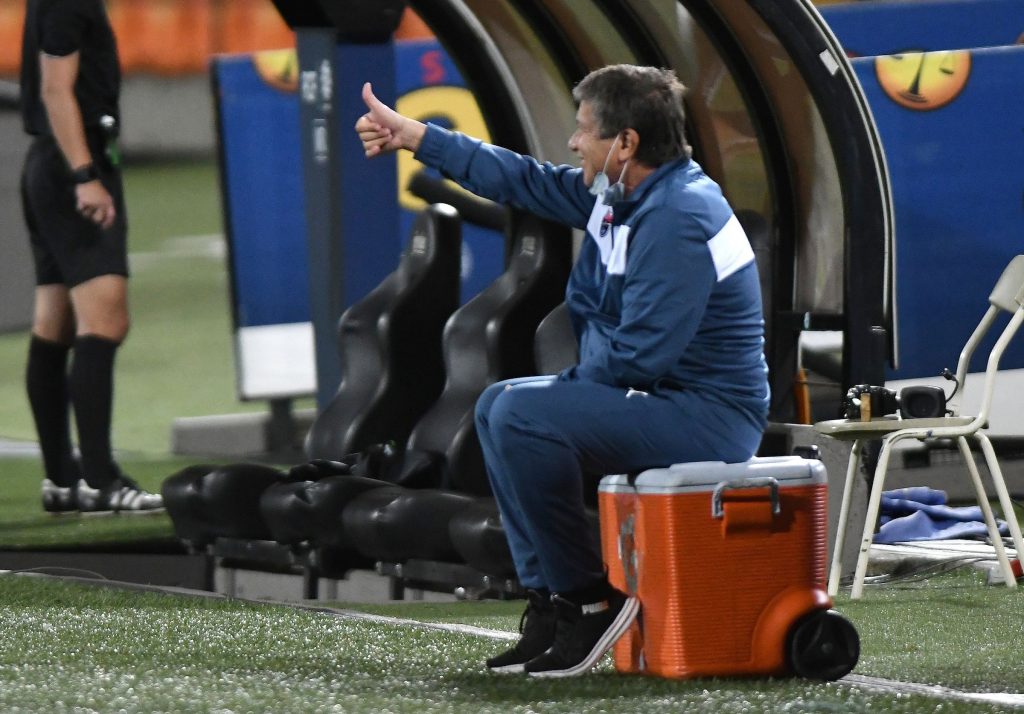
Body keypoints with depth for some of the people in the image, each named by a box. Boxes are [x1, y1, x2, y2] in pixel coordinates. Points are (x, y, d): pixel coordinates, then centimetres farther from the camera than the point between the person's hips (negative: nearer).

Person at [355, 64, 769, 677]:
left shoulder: (677, 220, -23)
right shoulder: (620, 194, 7)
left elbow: (635, 356, -26)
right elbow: (530, 183, 21)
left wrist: (581, 379, -5)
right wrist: (411, 136, 24)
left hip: (707, 415, -11)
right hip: (666, 398, 11)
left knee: (524, 416, -22)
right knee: (497, 406, 16)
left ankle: (589, 598, -11)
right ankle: (548, 603, 10)